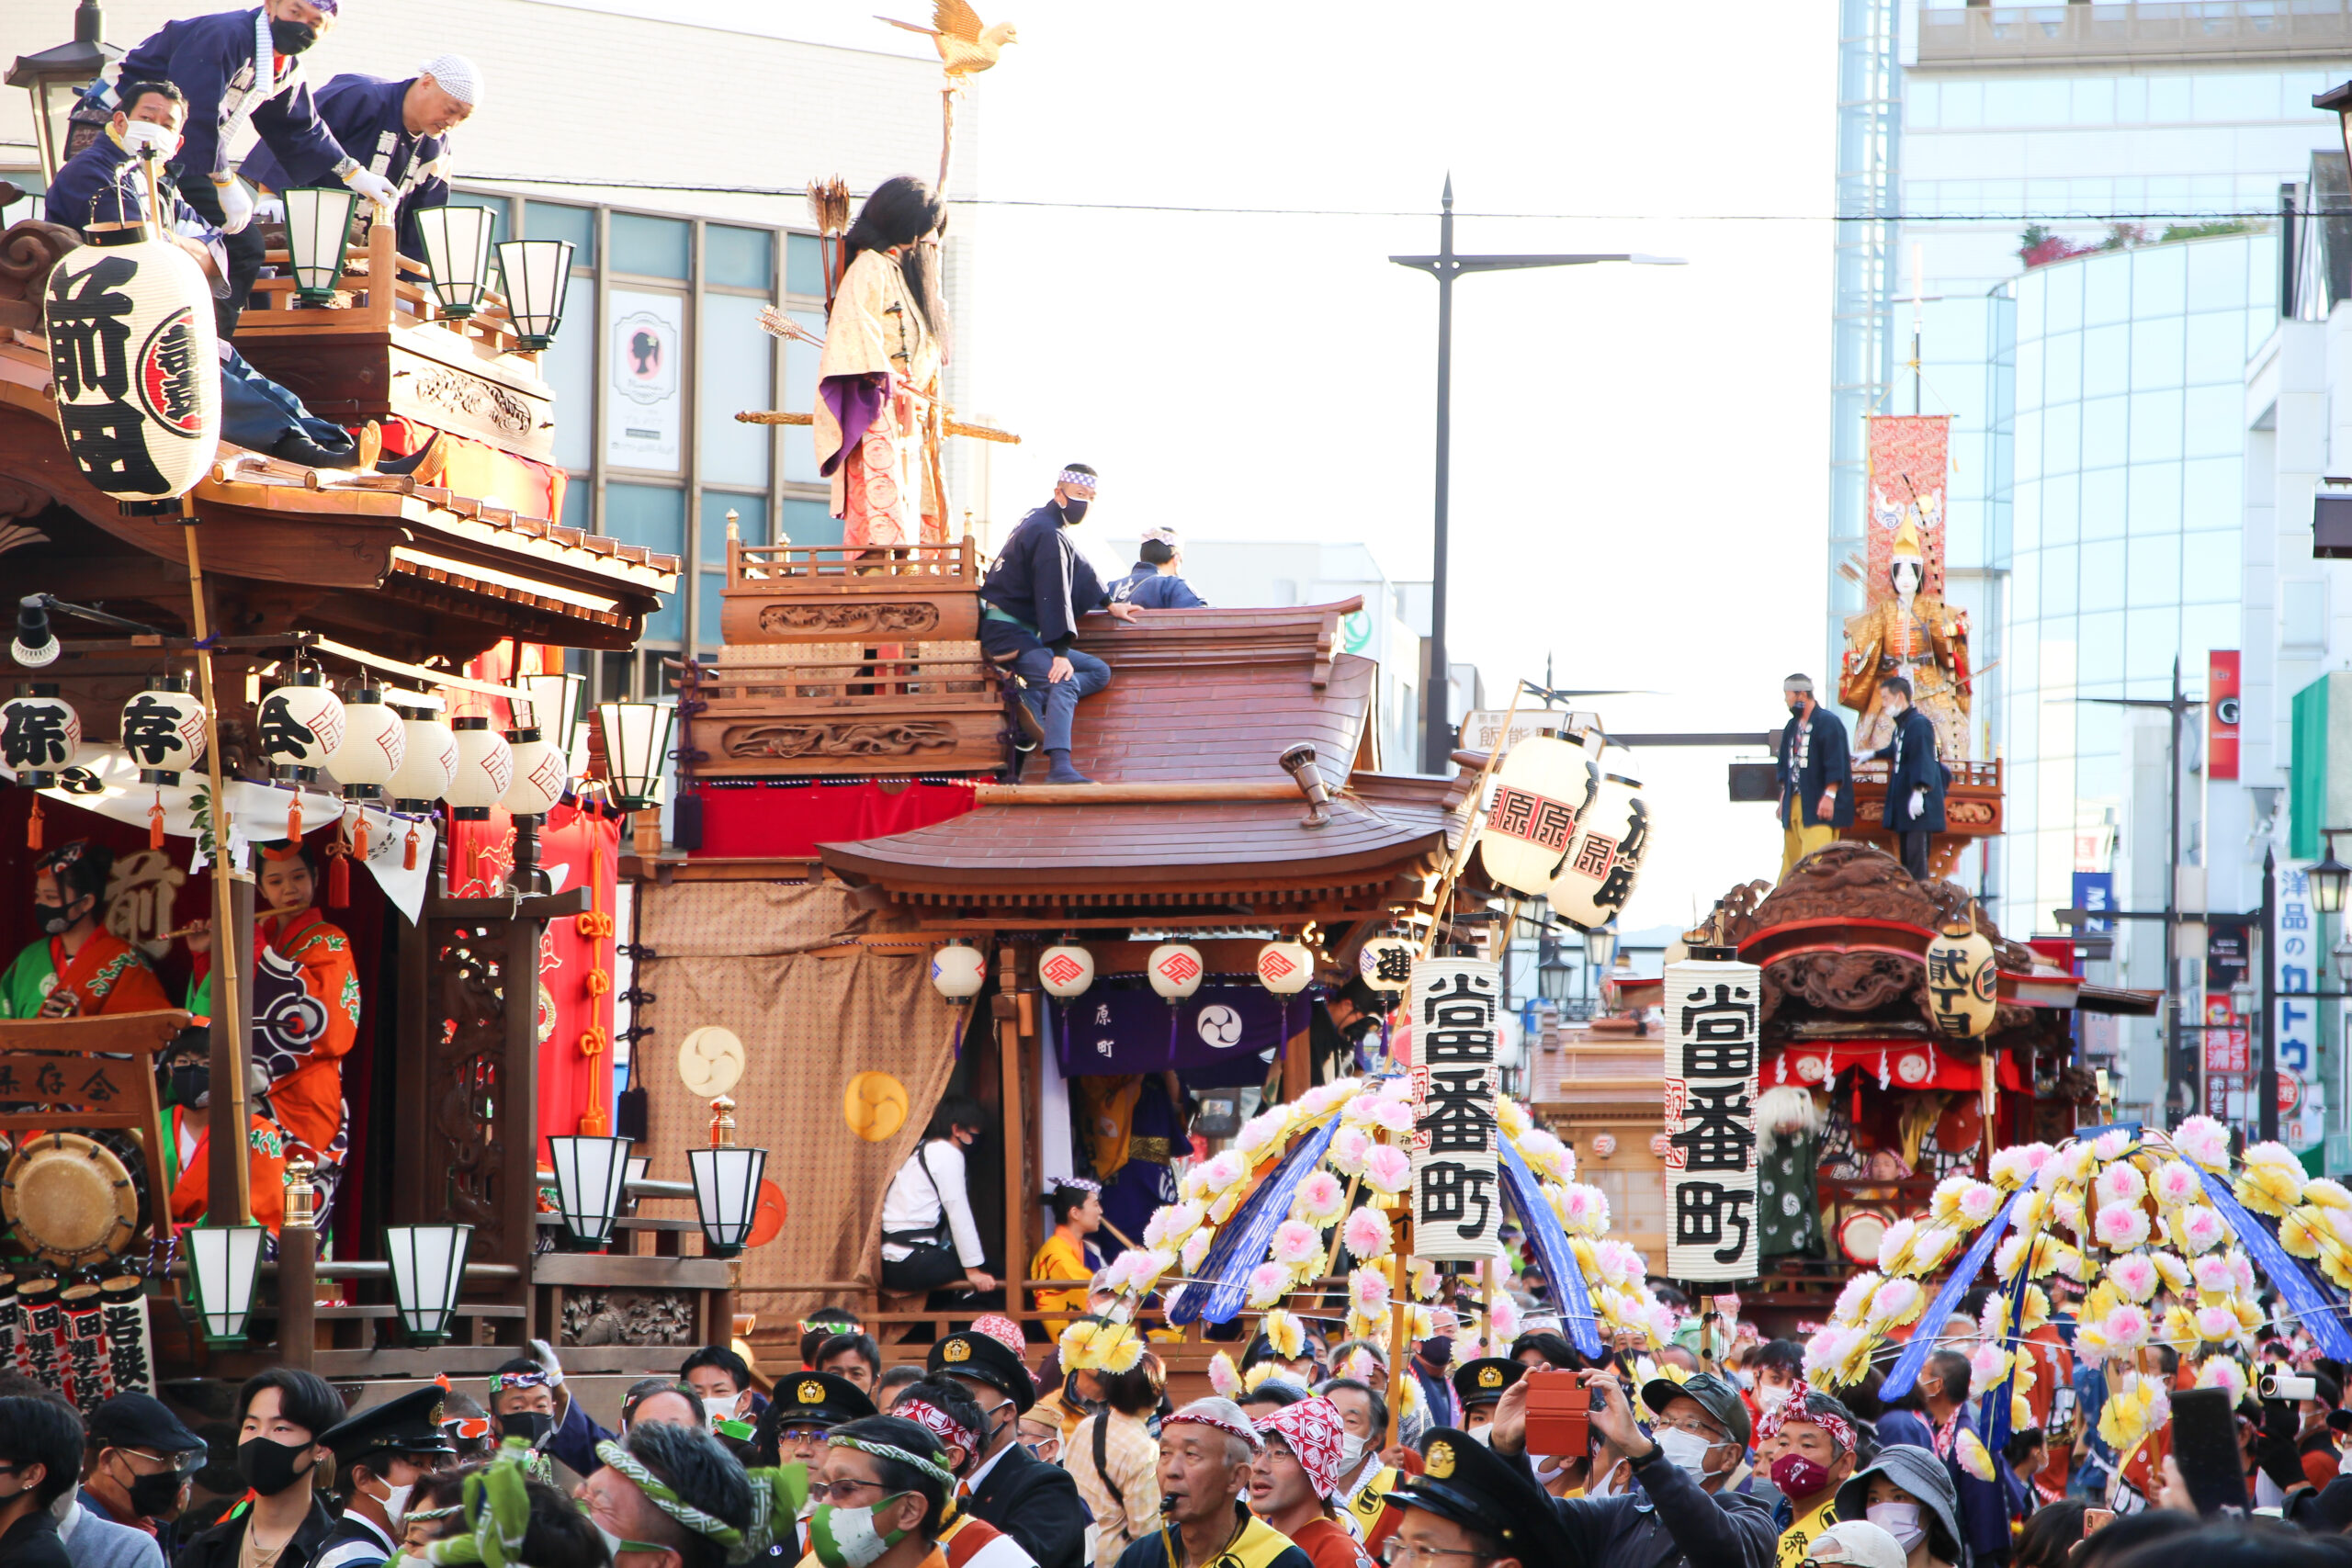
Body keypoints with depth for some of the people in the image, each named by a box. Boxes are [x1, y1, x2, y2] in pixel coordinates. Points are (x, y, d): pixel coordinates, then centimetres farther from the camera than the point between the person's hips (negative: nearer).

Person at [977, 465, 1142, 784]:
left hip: (1027, 632, 11)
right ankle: (1060, 768, -49)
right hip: (1009, 634, -11)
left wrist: (1108, 605, 45)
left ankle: (1031, 699, -14)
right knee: (1065, 683, -31)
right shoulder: (1049, 536, -17)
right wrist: (1060, 652, -31)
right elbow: (1053, 596, -26)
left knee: (1099, 672, 8)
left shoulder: (1042, 524, 17)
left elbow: (1082, 571, 33)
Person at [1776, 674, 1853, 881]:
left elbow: (1835, 764, -15)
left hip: (1819, 804, -8)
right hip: (1794, 801, 8)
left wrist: (1829, 796, -20)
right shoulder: (1792, 726, 16)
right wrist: (1784, 797, 18)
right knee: (1791, 855, 8)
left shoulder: (1827, 722, -9)